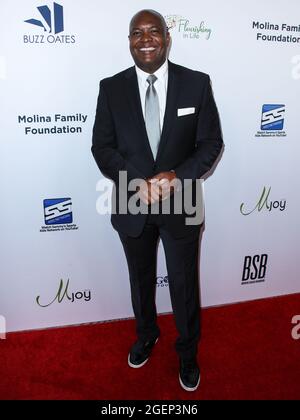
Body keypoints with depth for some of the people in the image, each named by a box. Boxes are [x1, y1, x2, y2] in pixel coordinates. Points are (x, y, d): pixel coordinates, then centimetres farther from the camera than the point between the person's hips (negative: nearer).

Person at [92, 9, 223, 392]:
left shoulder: (197, 83, -5)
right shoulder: (111, 88, -3)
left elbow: (211, 142, -3)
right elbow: (102, 147, -4)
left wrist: (178, 175, -20)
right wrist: (137, 182, -19)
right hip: (132, 206, 2)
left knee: (184, 284, 14)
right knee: (141, 280, 22)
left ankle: (188, 351, 41)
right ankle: (146, 335, 51)